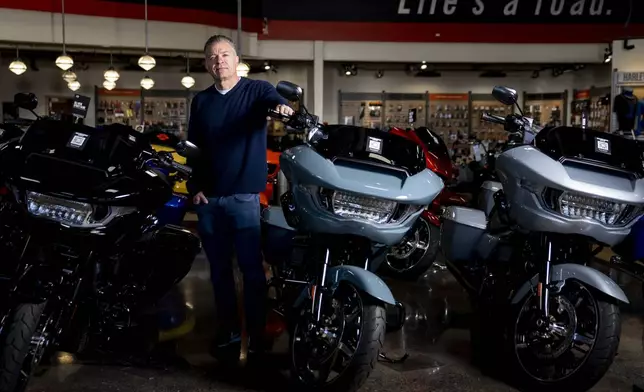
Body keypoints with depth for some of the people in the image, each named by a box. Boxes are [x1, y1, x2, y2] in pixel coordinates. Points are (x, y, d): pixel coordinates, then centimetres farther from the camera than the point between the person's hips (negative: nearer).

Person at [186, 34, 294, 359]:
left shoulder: (256, 90, 3)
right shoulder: (200, 101, 14)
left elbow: (275, 100, -19)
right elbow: (193, 148, 15)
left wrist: (284, 107, -42)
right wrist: (194, 187, 5)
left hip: (244, 195, -4)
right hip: (208, 198, 4)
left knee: (252, 269, -2)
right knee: (219, 270, 10)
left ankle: (257, 333, 7)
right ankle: (228, 330, 22)